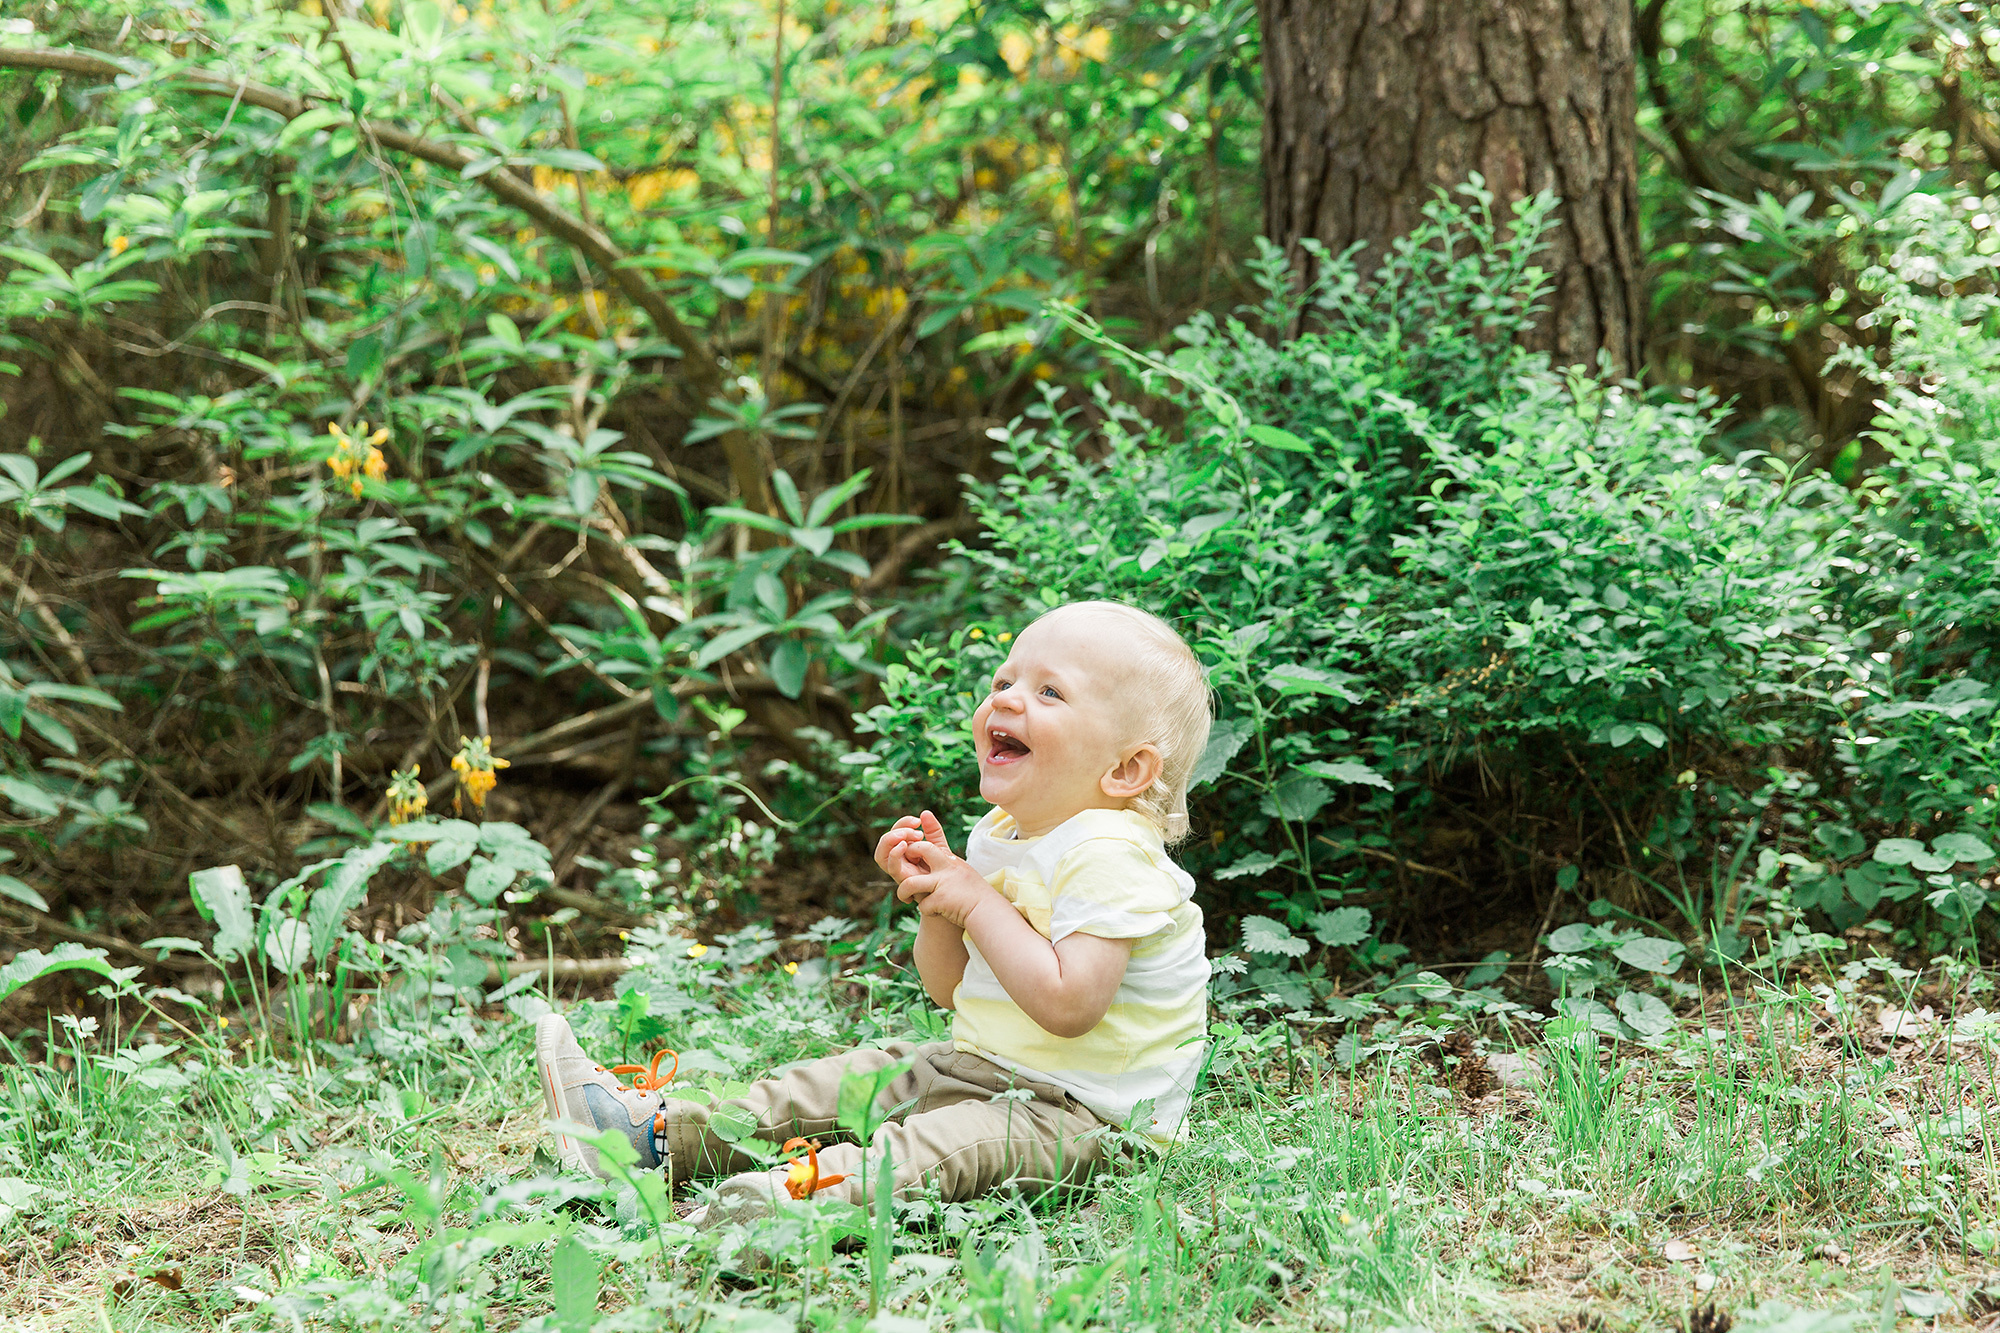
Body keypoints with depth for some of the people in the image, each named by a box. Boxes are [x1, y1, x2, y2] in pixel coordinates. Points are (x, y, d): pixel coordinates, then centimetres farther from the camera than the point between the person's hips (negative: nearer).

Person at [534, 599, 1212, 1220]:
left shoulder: (1109, 858, -19)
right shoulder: (999, 836, 11)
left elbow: (1067, 1005, -30)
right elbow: (950, 989, 16)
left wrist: (978, 901, -21)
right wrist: (936, 898, -3)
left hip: (1087, 1112, -10)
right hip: (981, 1067, 10)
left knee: (957, 1143, -35)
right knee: (842, 1082, 9)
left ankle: (811, 1187, -59)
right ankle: (658, 1131, 10)